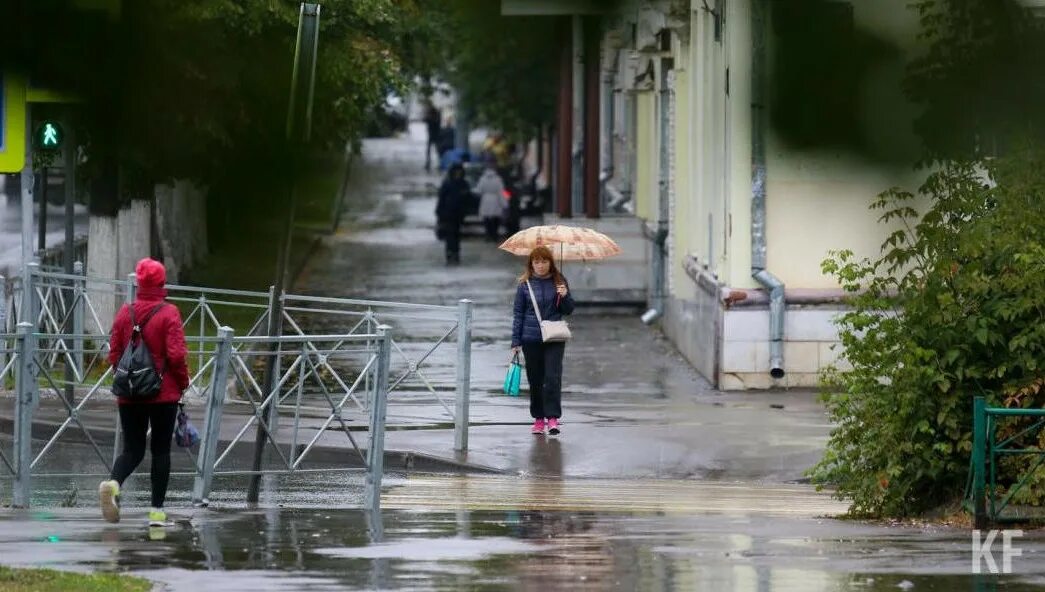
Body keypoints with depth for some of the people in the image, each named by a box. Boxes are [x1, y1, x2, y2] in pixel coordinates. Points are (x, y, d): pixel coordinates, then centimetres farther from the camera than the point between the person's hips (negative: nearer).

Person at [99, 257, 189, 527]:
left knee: (132, 449, 9)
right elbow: (176, 355, -14)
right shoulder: (168, 313, -9)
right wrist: (183, 382, 2)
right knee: (161, 450, 7)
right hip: (163, 393, -3)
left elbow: (113, 354, 6)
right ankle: (157, 511, 6)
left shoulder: (124, 313, 3)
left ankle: (113, 483, -22)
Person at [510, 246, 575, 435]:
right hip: (531, 339, 1)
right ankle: (538, 418, 16)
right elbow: (518, 313, 5)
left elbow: (569, 310, 8)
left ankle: (553, 418, -12)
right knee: (535, 379, 7)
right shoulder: (525, 284, 2)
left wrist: (564, 296, -14)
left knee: (552, 377, -12)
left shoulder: (559, 282, 3)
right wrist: (516, 341, 1)